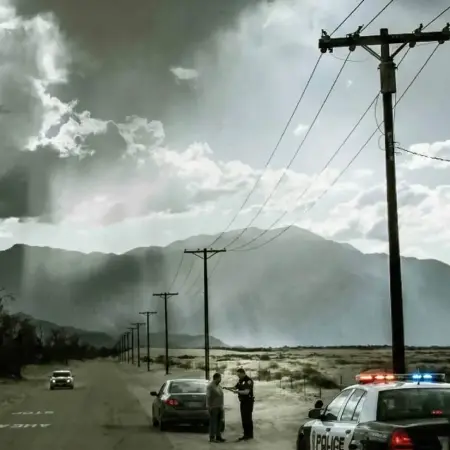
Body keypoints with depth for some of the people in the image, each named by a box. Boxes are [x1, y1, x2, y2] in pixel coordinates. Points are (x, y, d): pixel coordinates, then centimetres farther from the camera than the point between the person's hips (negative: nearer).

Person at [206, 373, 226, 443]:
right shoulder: (210, 386, -14)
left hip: (219, 407, 9)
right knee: (213, 422, -4)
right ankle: (212, 438, 1)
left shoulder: (219, 386, 13)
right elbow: (208, 397, -17)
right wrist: (210, 407, -20)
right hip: (213, 407, -9)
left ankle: (218, 436, 17)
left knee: (219, 422, 10)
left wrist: (222, 406, 16)